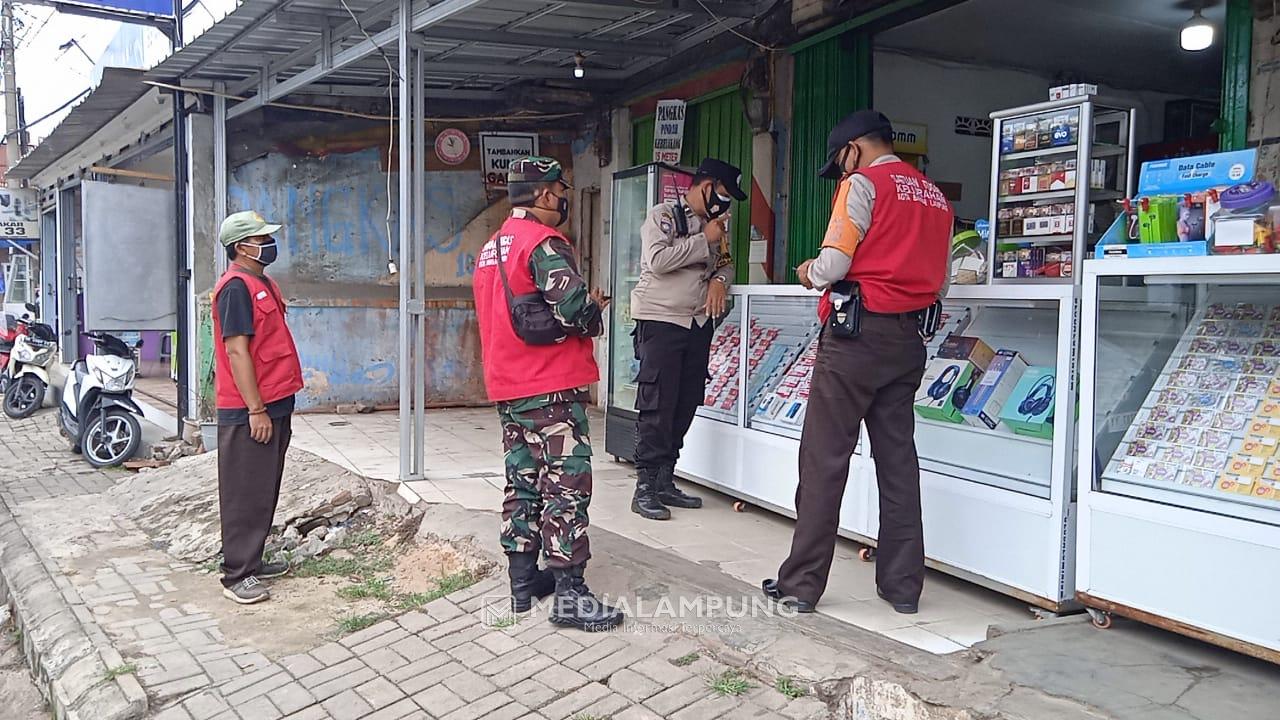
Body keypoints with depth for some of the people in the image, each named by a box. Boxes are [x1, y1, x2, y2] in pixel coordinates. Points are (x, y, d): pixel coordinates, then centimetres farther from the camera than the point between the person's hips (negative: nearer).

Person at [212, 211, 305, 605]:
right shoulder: (236, 286, -14)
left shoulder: (263, 283, 15)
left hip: (273, 406, 10)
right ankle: (237, 576, 5)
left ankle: (252, 561, 26)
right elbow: (236, 351, -19)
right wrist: (256, 409, -20)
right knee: (245, 495, -3)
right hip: (248, 413, -9)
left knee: (265, 491, 15)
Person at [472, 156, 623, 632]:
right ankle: (569, 594, -2)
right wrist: (595, 314, -1)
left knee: (523, 482, 14)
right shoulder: (544, 243, -13)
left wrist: (584, 308, 16)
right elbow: (573, 308, -24)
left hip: (509, 388, 9)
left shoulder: (492, 248, 16)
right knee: (566, 486, -5)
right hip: (551, 388, -9)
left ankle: (523, 581, 22)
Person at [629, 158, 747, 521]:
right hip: (660, 322, -7)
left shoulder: (714, 225, 17)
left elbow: (726, 262, 26)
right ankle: (645, 488, -1)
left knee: (685, 405, 8)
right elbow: (658, 260, -18)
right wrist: (704, 241, -12)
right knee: (656, 407, -7)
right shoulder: (663, 215, -4)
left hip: (699, 324, 7)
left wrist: (720, 278, 3)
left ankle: (665, 481, 17)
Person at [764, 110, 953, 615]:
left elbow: (833, 264, -12)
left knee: (824, 459, -2)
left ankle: (802, 583, 3)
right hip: (908, 340, 7)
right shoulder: (936, 198, 17)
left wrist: (809, 273, 8)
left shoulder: (862, 184, -4)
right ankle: (903, 584, 16)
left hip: (857, 333, -7)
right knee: (898, 457, 10)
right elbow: (941, 282, 19)